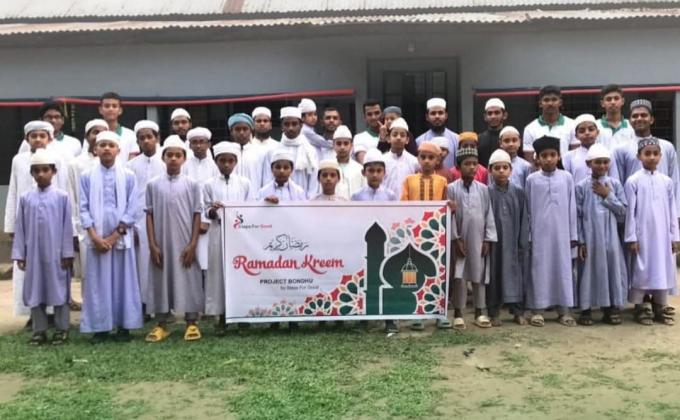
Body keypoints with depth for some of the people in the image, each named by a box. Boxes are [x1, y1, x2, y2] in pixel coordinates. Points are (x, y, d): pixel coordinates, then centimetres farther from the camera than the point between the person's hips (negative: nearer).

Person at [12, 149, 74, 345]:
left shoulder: (62, 196, -4)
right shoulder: (25, 198, 3)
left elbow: (67, 227, -3)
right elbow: (20, 228, 6)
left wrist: (67, 253, -5)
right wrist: (19, 254, 3)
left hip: (56, 253, -3)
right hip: (33, 254, 3)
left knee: (59, 290, 4)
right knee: (35, 291, 8)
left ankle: (62, 329, 14)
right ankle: (39, 330, 18)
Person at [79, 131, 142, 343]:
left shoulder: (128, 176, 1)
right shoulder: (87, 176, 3)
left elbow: (132, 209, -2)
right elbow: (83, 209, 0)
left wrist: (114, 236, -9)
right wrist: (95, 236, -10)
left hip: (121, 237, 0)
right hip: (96, 238, 1)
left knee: (123, 281, 3)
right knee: (98, 282, 3)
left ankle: (124, 326, 12)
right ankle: (100, 327, 11)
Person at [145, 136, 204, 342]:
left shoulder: (192, 184, 0)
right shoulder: (153, 185, 3)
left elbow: (197, 215, 0)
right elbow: (149, 215, 3)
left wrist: (193, 244, -7)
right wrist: (152, 245, -4)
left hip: (185, 244, -1)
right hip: (161, 244, 1)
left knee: (188, 280, 3)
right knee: (161, 281, 6)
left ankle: (192, 324, 14)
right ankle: (161, 325, 17)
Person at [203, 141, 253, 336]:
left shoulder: (244, 183, 6)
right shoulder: (209, 184, 5)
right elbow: (206, 212, 4)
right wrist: (213, 210, -16)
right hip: (218, 232, 0)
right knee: (219, 272, 1)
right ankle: (221, 318, 9)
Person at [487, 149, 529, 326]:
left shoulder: (518, 193, 4)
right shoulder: (486, 192, -1)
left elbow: (524, 219, 4)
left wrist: (524, 243, -1)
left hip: (513, 242, 2)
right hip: (493, 241, -2)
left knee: (516, 273, 6)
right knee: (494, 275, 3)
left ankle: (518, 311, 17)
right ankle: (494, 313, 12)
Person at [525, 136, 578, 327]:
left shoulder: (566, 177, 2)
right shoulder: (532, 179, 0)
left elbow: (571, 208, 5)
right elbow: (527, 210, 3)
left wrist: (573, 235, 4)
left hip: (561, 232, 1)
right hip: (539, 233, -1)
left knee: (563, 268, 6)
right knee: (539, 268, 2)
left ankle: (564, 309, 14)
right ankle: (537, 309, 9)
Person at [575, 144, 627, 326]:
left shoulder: (615, 184, 4)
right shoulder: (581, 186, -3)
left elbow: (623, 211, 1)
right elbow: (577, 216, -4)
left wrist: (608, 196, -10)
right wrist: (580, 241, -7)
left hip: (610, 237, 2)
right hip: (589, 238, -2)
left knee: (611, 270, 6)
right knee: (589, 271, 1)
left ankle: (610, 309, 19)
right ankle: (586, 309, 12)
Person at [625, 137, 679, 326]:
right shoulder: (633, 181, -5)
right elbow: (630, 212, -6)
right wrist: (631, 237, -9)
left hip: (662, 235, 4)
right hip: (642, 235, -4)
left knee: (662, 269, 8)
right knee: (642, 270, 2)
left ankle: (660, 308, 19)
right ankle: (641, 308, 12)